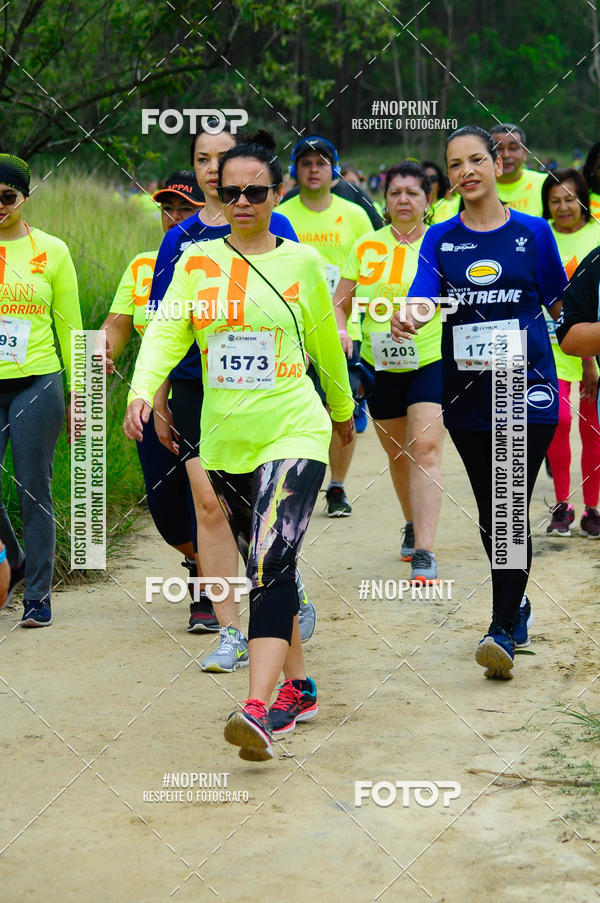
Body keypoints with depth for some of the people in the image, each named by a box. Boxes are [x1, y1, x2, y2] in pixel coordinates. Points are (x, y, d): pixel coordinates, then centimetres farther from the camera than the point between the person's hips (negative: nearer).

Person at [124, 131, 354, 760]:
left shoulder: (301, 262, 1)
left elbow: (326, 343, 14)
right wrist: (142, 390, -27)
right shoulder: (195, 264, 4)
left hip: (293, 433, -4)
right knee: (265, 567, 14)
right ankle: (297, 687, 29)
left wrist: (342, 408, 27)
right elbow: (166, 331, -9)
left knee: (271, 564, -18)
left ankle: (257, 710, -26)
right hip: (225, 441, 4)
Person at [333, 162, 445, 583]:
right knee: (397, 453, 15)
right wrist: (339, 331, -10)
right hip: (380, 365, 4)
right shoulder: (367, 246, 6)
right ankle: (414, 525, 41)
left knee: (426, 449, -16)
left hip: (432, 360, -4)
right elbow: (340, 302, 10)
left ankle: (424, 553, -20)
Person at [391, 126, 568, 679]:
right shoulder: (440, 239, 6)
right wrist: (405, 318, -31)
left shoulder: (533, 232, 2)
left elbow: (560, 305, 10)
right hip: (466, 390, 3)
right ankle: (517, 608, 28)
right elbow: (423, 297, -10)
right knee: (491, 511, 11)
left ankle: (503, 630, -11)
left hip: (528, 388, -3)